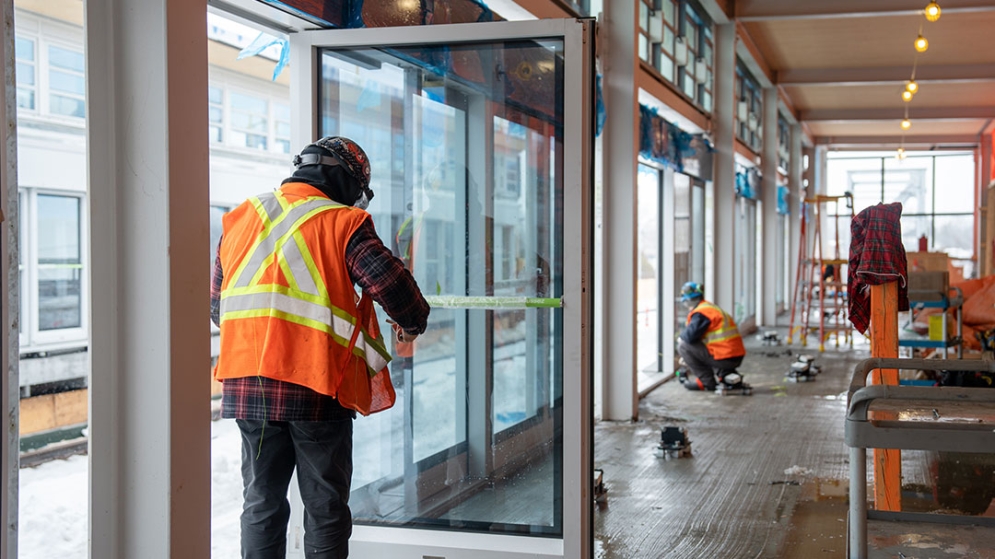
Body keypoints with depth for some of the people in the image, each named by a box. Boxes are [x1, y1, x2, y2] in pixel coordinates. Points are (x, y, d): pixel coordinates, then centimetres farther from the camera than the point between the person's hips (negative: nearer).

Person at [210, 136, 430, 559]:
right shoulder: (343, 224, -4)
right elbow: (390, 282, -13)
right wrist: (412, 324, 7)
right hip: (315, 387, -4)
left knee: (261, 503, 14)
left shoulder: (239, 219, 13)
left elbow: (215, 305, 18)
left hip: (245, 385, 5)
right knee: (325, 507, 8)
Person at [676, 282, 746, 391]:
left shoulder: (701, 313, -11)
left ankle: (706, 381, -2)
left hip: (724, 359, -9)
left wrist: (681, 338, 3)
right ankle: (727, 374, 15)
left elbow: (690, 336, -21)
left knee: (683, 346, -6)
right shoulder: (713, 308, 21)